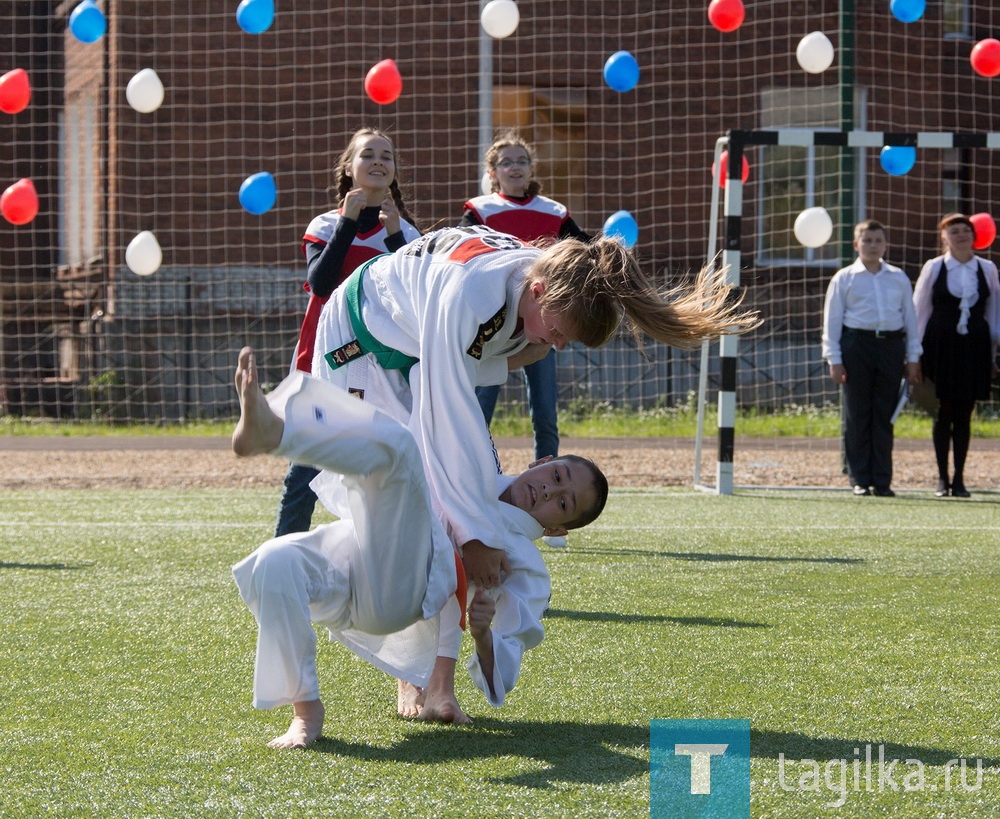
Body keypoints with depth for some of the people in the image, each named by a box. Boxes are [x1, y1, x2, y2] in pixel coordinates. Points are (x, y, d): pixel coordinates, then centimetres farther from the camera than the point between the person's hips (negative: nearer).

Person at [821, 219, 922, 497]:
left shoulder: (899, 279, 14)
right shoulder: (844, 278, 6)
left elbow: (910, 318, 15)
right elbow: (832, 320, 4)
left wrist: (913, 358, 10)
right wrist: (834, 359, -3)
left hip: (891, 346, 2)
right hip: (856, 343, -2)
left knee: (884, 416, 3)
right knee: (857, 415, 0)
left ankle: (882, 480, 7)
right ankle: (860, 480, 7)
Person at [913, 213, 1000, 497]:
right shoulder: (933, 268, 1)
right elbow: (919, 311, 4)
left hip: (974, 346, 2)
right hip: (942, 345, -2)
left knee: (965, 414, 4)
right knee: (944, 412, 1)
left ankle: (959, 478, 11)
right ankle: (942, 478, 10)